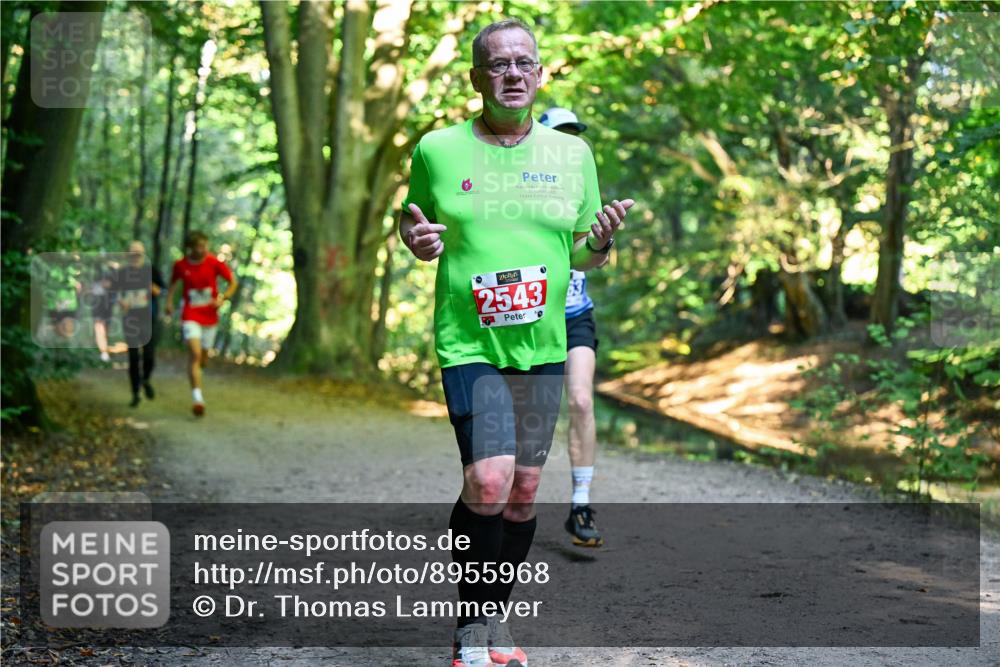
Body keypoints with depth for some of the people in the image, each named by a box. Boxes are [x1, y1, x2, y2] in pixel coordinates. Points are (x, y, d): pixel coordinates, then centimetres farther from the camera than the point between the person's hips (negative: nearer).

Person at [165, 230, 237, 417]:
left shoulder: (214, 263, -7)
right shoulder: (180, 265, -4)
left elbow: (233, 282, 2)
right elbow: (174, 283, 16)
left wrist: (223, 298, -12)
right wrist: (169, 301, 5)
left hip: (210, 317, 2)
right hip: (190, 316, -2)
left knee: (203, 360, 10)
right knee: (195, 354, -19)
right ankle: (197, 397, -20)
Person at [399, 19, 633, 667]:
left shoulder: (572, 153, 6)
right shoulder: (438, 149, -1)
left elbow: (582, 252, 13)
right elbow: (414, 221, 12)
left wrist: (600, 242, -10)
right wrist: (417, 239, -11)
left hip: (543, 344, 4)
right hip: (469, 343, -4)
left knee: (524, 491, 8)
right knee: (488, 481, -18)